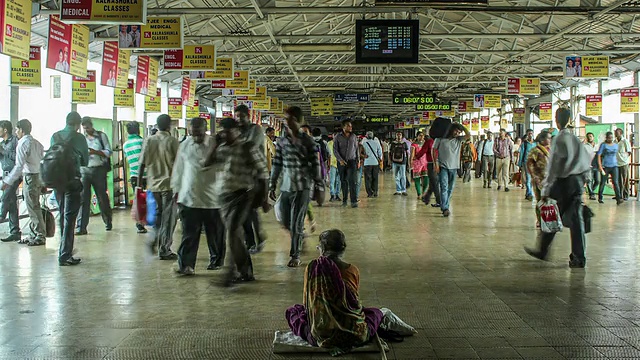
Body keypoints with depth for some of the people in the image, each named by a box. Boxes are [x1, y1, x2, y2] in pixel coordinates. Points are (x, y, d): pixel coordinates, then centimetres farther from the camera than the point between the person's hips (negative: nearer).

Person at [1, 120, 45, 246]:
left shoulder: (22, 144, -11)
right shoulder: (37, 143, 13)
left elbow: (19, 166, -17)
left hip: (30, 177, -8)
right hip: (39, 176, 8)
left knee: (33, 208, -3)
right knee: (34, 207, 13)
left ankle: (40, 236, -1)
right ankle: (34, 234, 18)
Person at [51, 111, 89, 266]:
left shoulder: (55, 136, 5)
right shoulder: (79, 137, -9)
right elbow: (85, 161, 1)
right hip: (72, 179, -5)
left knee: (62, 216, 19)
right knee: (69, 218, -2)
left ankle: (65, 250, 29)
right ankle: (65, 256, -4)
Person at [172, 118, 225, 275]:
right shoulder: (184, 145, 5)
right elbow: (178, 169, 14)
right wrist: (177, 190, 15)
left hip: (212, 198, -2)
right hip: (189, 197, 2)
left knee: (215, 233, 11)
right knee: (189, 233, -2)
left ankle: (216, 261, 27)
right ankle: (186, 264, -2)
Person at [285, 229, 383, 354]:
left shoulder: (311, 268, -5)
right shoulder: (352, 270, -6)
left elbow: (306, 301, 7)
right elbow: (355, 302, 8)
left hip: (320, 335, 0)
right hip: (353, 335, 1)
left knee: (291, 311, 27)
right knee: (376, 312, 32)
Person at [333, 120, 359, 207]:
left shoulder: (354, 137, 7)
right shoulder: (337, 137, 0)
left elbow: (357, 149, 14)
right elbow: (335, 150, -2)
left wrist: (358, 160, 10)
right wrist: (340, 160, -14)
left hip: (352, 161, 0)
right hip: (341, 162, 0)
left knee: (352, 181, -11)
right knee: (343, 182, 6)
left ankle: (354, 201, -13)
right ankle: (344, 200, 17)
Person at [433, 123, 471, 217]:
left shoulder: (459, 139, 10)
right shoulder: (441, 138, 0)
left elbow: (468, 135, -4)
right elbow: (434, 150, 2)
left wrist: (462, 127, -2)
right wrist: (436, 163, -5)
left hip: (453, 167, 4)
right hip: (443, 167, -4)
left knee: (450, 189, 7)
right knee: (444, 187, -13)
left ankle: (445, 207, 17)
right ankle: (445, 208, -20)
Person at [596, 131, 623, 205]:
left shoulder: (616, 145, 12)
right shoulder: (603, 145, -1)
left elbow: (616, 155, 21)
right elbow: (599, 155, -6)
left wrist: (616, 162, 16)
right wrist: (600, 166, -14)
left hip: (614, 166, 2)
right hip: (605, 166, -2)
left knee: (616, 182, -10)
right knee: (603, 182, 4)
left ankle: (618, 199, -17)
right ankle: (600, 198, 18)